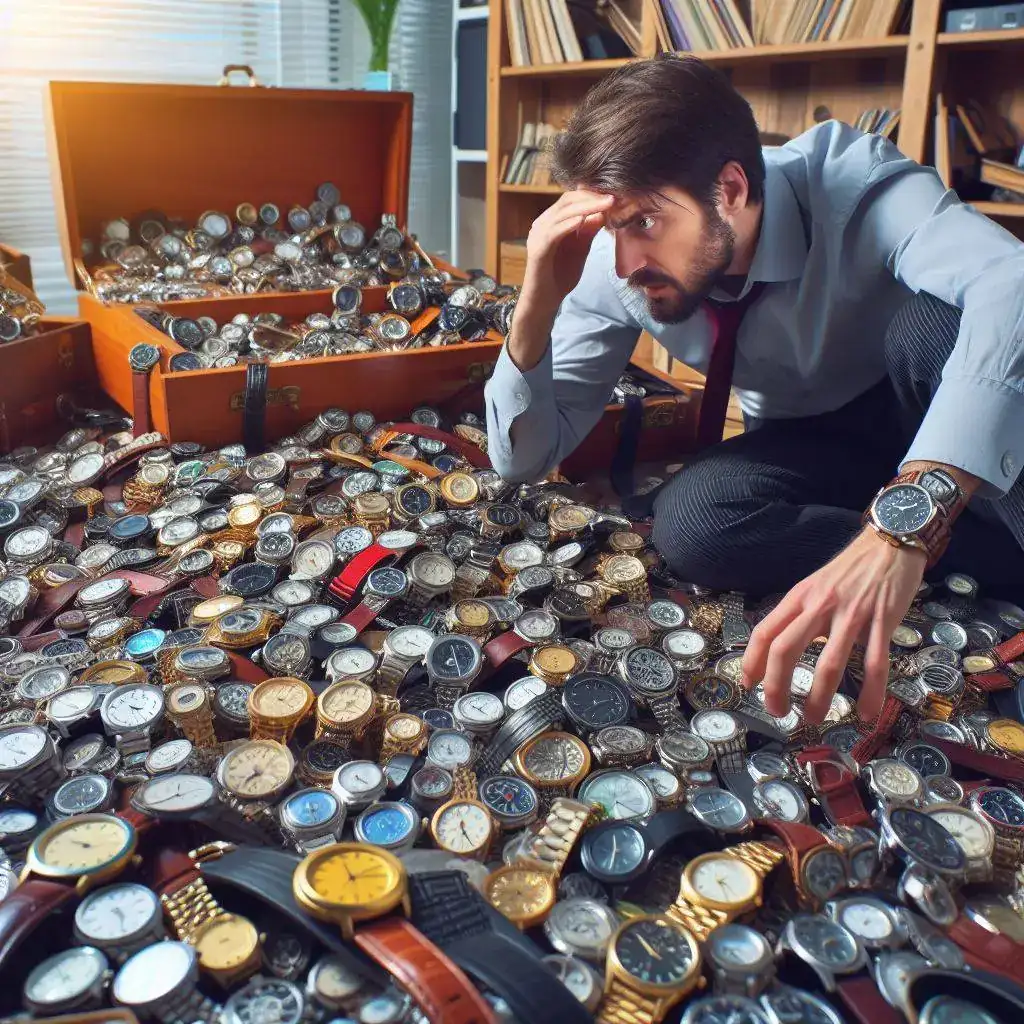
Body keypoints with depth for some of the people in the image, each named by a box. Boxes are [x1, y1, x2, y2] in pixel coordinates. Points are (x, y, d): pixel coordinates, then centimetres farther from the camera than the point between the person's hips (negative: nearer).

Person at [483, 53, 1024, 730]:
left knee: (933, 323, -35)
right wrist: (539, 302, -31)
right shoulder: (613, 271, -18)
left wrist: (904, 522, -61)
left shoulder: (853, 185, -29)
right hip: (818, 442, 4)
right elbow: (524, 459, -14)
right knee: (691, 521, -27)